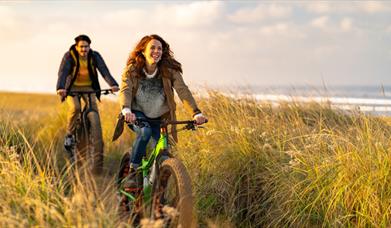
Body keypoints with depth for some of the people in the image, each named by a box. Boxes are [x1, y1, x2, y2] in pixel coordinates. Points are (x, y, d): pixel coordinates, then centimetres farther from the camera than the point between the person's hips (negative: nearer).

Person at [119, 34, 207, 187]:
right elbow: (125, 91, -29)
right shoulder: (132, 69, -14)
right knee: (145, 132, -33)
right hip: (137, 114, -2)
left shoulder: (169, 71, -13)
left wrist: (196, 113, -39)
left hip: (159, 117, 2)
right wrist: (126, 111, -51)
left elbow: (183, 91, -24)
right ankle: (132, 172, -19)